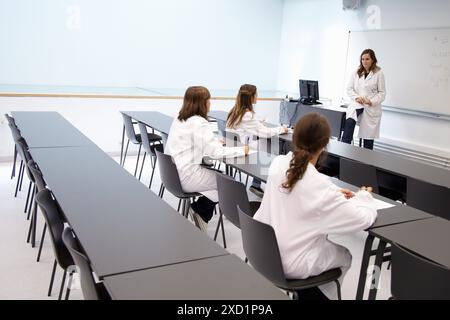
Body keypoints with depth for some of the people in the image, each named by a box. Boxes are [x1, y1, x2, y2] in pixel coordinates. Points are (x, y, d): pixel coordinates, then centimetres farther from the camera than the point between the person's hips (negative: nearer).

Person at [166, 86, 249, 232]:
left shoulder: (179, 120, 9)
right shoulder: (199, 123, -18)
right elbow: (216, 153, -21)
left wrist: (214, 142, 16)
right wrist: (241, 150, -8)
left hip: (173, 173, 8)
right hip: (186, 177, -8)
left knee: (216, 174, 22)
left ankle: (198, 209, 18)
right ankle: (199, 209, 11)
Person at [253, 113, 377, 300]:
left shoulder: (277, 164, -9)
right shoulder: (319, 184, -28)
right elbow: (364, 219, -20)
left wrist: (334, 194, 10)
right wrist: (363, 196, 0)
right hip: (290, 265, -6)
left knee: (325, 239, 31)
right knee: (344, 256, 23)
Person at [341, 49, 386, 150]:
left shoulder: (379, 73, 0)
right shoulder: (356, 73, 9)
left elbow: (382, 92, 0)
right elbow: (349, 88, 10)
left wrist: (372, 101, -16)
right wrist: (356, 97, -9)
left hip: (371, 108, -1)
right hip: (357, 104, 2)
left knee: (368, 135, -1)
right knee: (349, 122, -29)